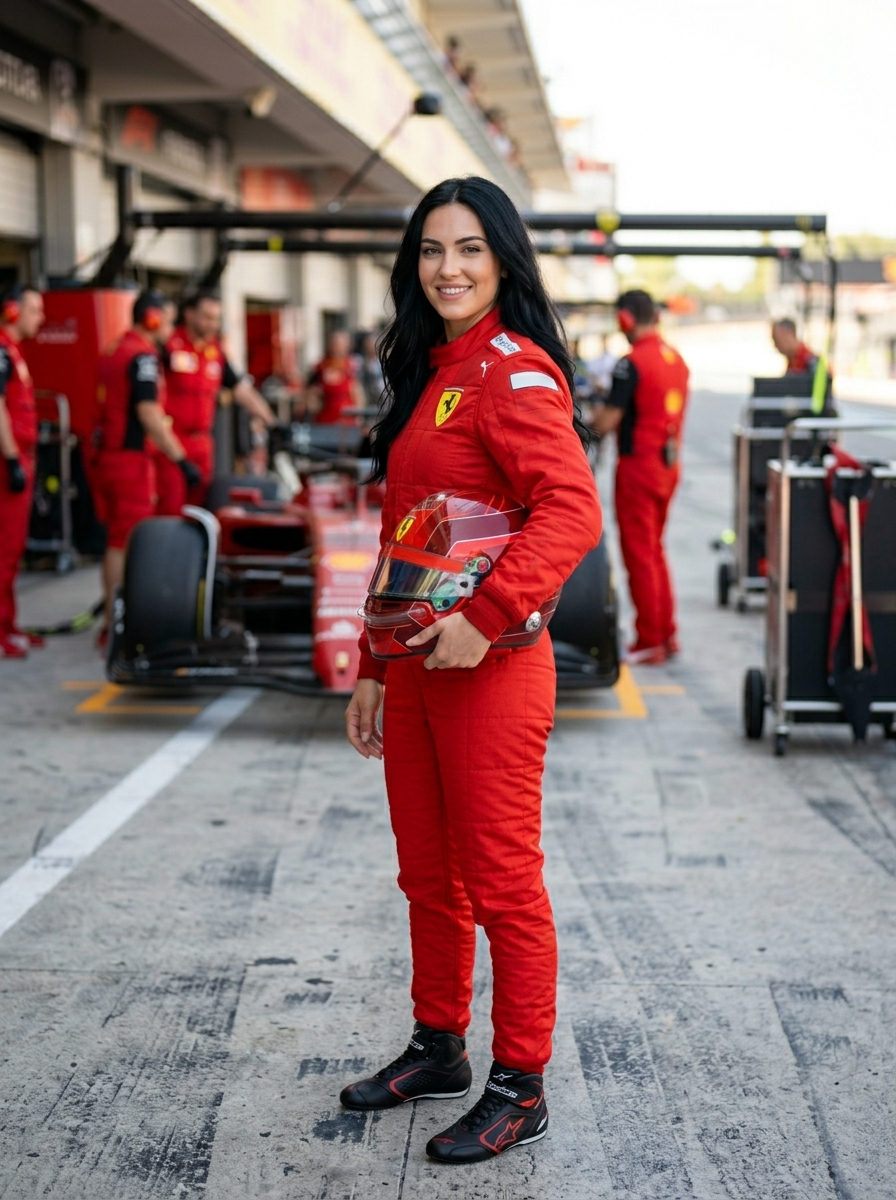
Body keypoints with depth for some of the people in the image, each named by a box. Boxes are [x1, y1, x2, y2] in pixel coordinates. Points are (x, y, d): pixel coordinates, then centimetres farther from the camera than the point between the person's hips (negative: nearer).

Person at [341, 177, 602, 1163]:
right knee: (429, 875, 18)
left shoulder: (514, 370, -12)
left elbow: (572, 510, -25)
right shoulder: (430, 375, 15)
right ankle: (438, 1048, 35)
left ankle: (519, 1091, 15)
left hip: (488, 666, -9)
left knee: (501, 883, 2)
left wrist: (485, 615, -30)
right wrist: (374, 667, 19)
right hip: (416, 666, 9)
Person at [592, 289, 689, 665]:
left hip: (639, 463, -8)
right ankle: (667, 634, 22)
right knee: (655, 550, 19)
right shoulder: (677, 359, 8)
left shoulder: (632, 363, -17)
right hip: (669, 463, 8)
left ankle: (648, 642, 5)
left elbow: (606, 423, -18)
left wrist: (596, 411, 3)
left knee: (639, 554, 0)